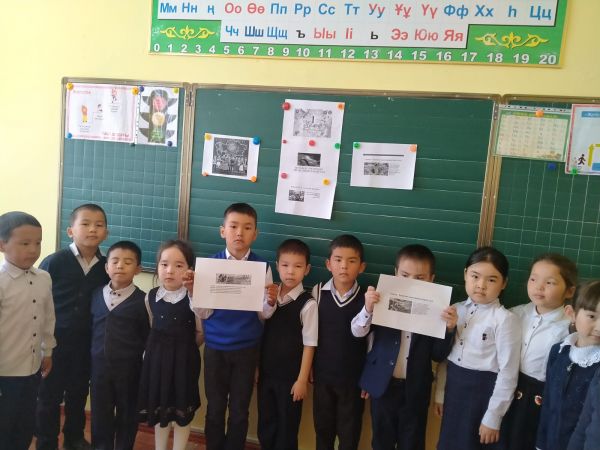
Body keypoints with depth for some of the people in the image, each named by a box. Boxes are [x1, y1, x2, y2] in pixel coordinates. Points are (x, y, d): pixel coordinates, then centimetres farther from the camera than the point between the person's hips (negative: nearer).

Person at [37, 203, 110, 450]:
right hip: (54, 340, -3)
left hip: (85, 342, 4)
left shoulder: (106, 266, -3)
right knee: (49, 396, 10)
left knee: (78, 393, 18)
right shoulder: (54, 261, -12)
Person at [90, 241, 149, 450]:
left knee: (127, 414, 12)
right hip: (99, 365, 3)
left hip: (128, 368, -3)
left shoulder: (142, 300, -10)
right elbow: (91, 327, 8)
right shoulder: (96, 295, 3)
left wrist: (141, 362, -7)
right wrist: (92, 356, 6)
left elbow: (148, 337, -6)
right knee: (99, 414, 15)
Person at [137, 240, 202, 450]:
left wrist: (183, 346, -1)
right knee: (158, 408, 19)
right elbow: (152, 328, 9)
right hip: (157, 357, 3)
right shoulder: (151, 297, -3)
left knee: (183, 409, 13)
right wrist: (160, 346, 3)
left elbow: (200, 333, -9)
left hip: (184, 359, -3)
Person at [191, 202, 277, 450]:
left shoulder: (262, 267, -8)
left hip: (246, 348, 0)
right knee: (215, 407, 17)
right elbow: (203, 313, -7)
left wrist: (271, 302, -27)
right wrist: (193, 291, -24)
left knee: (240, 409, 15)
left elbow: (263, 314, -7)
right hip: (215, 347, 1)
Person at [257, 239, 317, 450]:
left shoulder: (307, 304, -18)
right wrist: (257, 368, 5)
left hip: (290, 377, -4)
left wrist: (302, 379, -11)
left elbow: (309, 344, -13)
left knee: (287, 427, 13)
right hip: (266, 373, 4)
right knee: (265, 425, 19)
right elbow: (262, 333, 4)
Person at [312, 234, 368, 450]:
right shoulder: (318, 293, -9)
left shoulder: (366, 298, -13)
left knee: (349, 432, 15)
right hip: (323, 374, 1)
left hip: (353, 377, -1)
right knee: (323, 428, 19)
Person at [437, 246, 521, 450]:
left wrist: (493, 417, -11)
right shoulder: (457, 310, 1)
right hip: (454, 388, 5)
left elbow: (508, 372, -14)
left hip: (484, 392, -5)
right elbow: (445, 356, 7)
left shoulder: (505, 319, -15)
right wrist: (440, 393, 10)